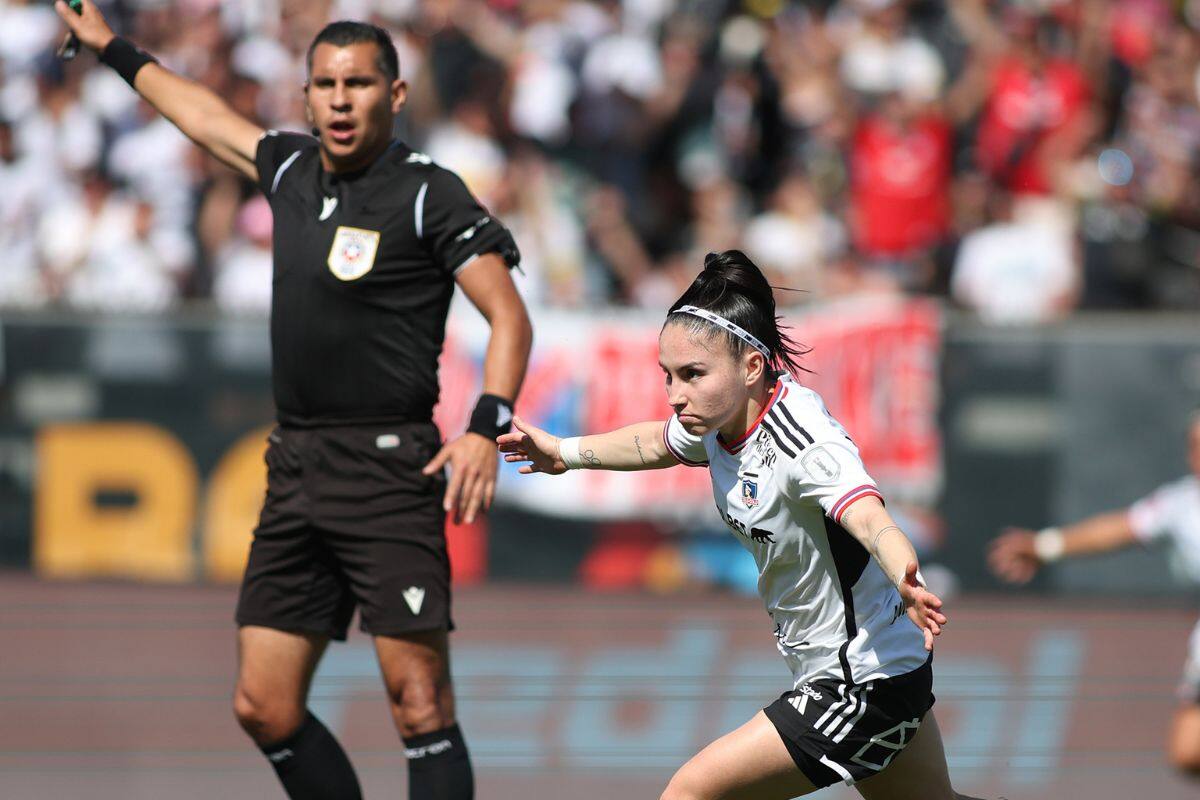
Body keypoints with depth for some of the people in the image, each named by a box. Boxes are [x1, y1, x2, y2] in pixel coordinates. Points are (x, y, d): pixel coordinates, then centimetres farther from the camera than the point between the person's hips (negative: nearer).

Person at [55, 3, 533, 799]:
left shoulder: (429, 194, -6)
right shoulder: (292, 168, 13)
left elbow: (509, 318, -9)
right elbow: (205, 114, 32)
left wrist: (487, 427, -24)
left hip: (388, 471, -7)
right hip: (295, 470, 7)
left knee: (420, 704, -13)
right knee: (264, 708, 4)